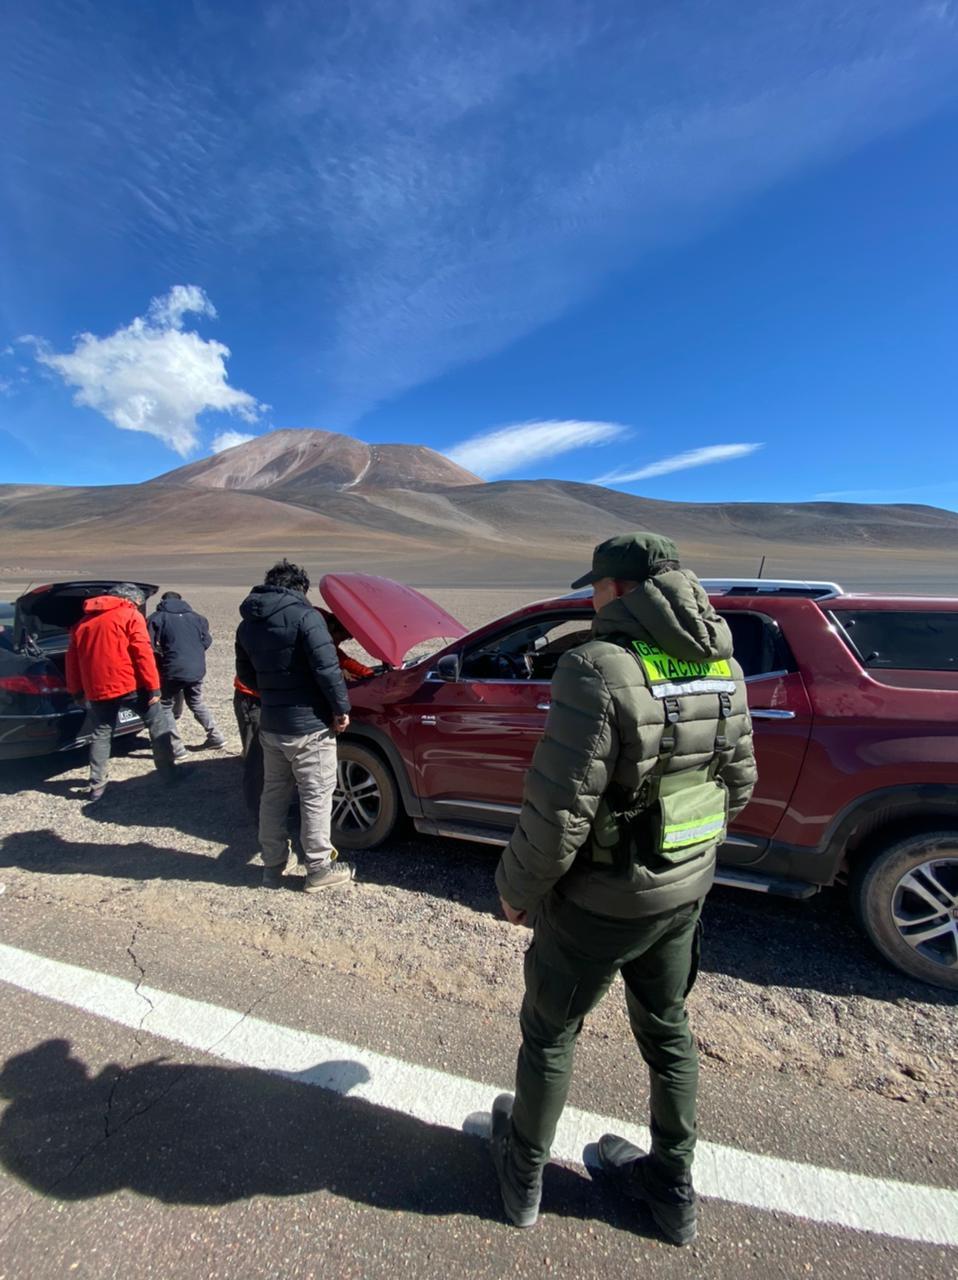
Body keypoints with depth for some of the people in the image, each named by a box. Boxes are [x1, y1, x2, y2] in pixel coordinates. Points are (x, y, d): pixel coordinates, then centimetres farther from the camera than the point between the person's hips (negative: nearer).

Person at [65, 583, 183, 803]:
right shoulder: (131, 616, -2)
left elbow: (72, 659, 17)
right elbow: (143, 653, -12)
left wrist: (76, 691, 23)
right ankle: (171, 771, 8)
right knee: (158, 724, 7)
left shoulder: (83, 621, 16)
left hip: (97, 689, 5)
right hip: (131, 685, -5)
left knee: (101, 736, 14)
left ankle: (97, 787, 15)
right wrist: (153, 687, -11)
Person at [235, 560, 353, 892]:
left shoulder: (247, 624, 9)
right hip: (308, 725, -7)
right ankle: (319, 869, 17)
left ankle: (272, 867, 30)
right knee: (316, 796, 5)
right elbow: (326, 668, -21)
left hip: (270, 725, 7)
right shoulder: (304, 616, -15)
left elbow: (245, 674, 16)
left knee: (273, 794, 18)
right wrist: (341, 708, -11)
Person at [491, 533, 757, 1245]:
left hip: (599, 900, -6)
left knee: (550, 1033, 20)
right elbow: (740, 784, 6)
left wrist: (517, 888, -9)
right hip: (685, 892, 6)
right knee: (667, 1029, 28)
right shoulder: (723, 669, -4)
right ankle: (673, 1188, 50)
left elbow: (558, 812, -27)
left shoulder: (600, 671, -28)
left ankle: (524, 1176, 46)